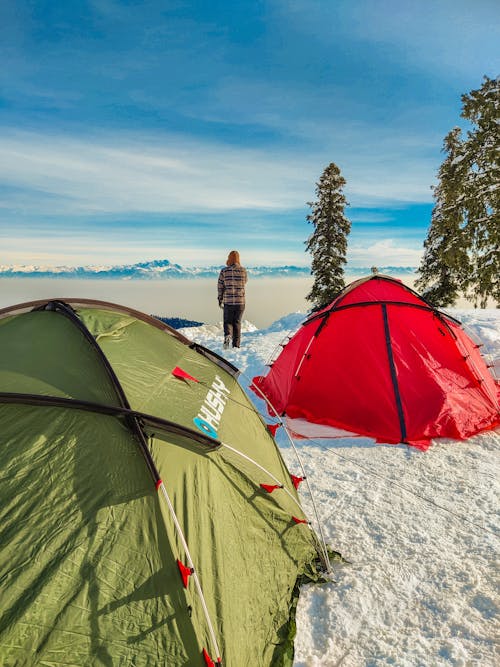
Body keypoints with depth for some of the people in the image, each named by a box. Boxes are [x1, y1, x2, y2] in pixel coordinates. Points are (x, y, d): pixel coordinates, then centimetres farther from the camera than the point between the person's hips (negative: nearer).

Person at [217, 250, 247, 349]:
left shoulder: (224, 271, -5)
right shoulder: (243, 270, -3)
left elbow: (220, 286, -2)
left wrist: (220, 299, 10)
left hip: (228, 301, -1)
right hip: (240, 301, 1)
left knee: (228, 321, 13)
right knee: (237, 322, 12)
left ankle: (227, 335, -16)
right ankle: (236, 345, 13)